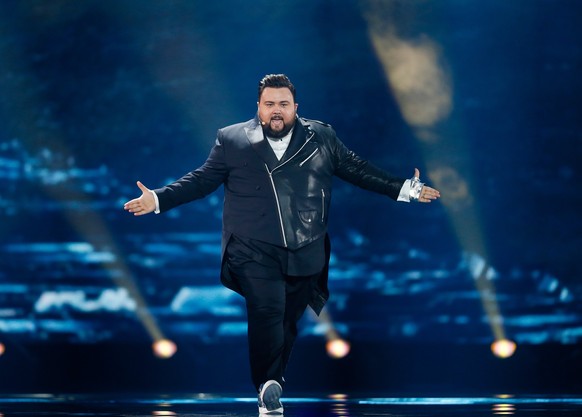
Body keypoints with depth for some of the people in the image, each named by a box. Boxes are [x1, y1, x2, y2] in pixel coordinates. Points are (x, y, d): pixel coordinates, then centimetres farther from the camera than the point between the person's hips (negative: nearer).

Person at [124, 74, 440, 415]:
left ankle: (273, 387, 19)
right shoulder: (232, 139, 3)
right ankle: (268, 388, -13)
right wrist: (159, 199, -4)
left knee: (288, 321, 8)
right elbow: (202, 180, 5)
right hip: (255, 251, -2)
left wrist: (404, 189, 8)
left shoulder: (322, 137, 7)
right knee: (266, 313, -17)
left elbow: (357, 169, 12)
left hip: (305, 254, 2)